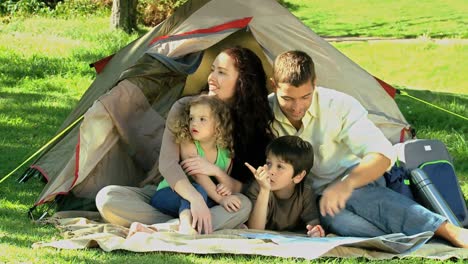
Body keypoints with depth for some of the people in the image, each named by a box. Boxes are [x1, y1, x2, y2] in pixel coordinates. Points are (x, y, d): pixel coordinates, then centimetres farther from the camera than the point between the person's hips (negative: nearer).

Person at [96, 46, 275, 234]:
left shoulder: (253, 125, -4)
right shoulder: (185, 108, -7)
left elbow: (244, 187, -5)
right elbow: (167, 163, -18)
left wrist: (217, 172, -27)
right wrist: (195, 199, -36)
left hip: (213, 203, 0)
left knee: (243, 206, -36)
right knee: (107, 198, -25)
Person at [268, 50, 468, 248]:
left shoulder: (338, 105, -12)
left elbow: (382, 153, -20)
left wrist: (347, 184, -40)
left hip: (356, 187, -1)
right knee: (333, 218, -37)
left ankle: (452, 232, -52)